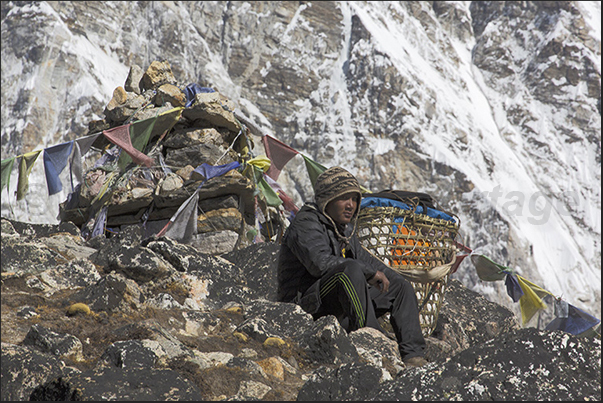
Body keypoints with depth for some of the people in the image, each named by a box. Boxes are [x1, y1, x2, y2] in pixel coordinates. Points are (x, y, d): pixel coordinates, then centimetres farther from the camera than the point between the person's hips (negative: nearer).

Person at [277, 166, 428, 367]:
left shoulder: (344, 225, 15)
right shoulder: (306, 225, -14)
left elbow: (361, 255, 30)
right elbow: (322, 263, -30)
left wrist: (388, 275, 16)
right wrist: (370, 272, -25)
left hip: (339, 301, 10)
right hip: (305, 301, -10)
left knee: (401, 286, 8)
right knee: (351, 270, -36)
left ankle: (413, 356, -4)